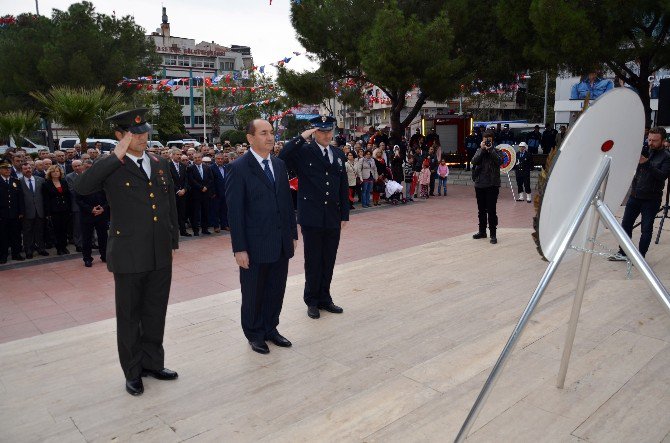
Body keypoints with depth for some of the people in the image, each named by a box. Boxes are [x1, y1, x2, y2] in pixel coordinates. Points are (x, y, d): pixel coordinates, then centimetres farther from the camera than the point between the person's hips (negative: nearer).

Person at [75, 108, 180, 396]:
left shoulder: (160, 165, 8)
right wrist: (117, 156, -26)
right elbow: (81, 187, -27)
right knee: (129, 316, 11)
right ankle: (133, 372, 28)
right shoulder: (111, 168, -7)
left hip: (160, 256, 5)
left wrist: (173, 241, 14)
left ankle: (152, 363, 34)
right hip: (129, 256, -4)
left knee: (155, 313, 16)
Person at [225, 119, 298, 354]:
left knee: (276, 290, 15)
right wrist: (239, 248, -15)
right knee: (254, 293, 11)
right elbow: (234, 211, -12)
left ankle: (270, 328, 34)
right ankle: (254, 334, 30)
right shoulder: (239, 168, -10)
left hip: (281, 244, 6)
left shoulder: (279, 165, 9)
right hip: (255, 245, -5)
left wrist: (293, 234, 11)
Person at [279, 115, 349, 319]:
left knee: (328, 261, 12)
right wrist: (302, 137, -20)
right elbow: (283, 157, -23)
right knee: (313, 261, 7)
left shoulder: (338, 154, 11)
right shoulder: (303, 151, -4)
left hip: (333, 218, 4)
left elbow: (343, 186, 12)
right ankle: (312, 301, 21)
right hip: (312, 218, -4)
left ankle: (324, 298, 27)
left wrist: (344, 215, 8)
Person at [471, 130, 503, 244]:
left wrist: (491, 149, -14)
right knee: (481, 210, 13)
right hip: (480, 184, 3)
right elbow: (474, 161, -8)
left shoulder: (496, 151, 3)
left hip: (492, 185, -3)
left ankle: (493, 234, -2)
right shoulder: (479, 151, 10)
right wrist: (482, 149, -11)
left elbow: (499, 161, -16)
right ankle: (482, 231, 25)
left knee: (491, 210, -7)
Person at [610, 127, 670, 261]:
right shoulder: (644, 151, 7)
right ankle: (623, 253, 18)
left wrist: (647, 163, -29)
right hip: (635, 195, 4)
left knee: (646, 229, 2)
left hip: (651, 199, -4)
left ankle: (640, 257, 11)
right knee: (626, 225, 7)